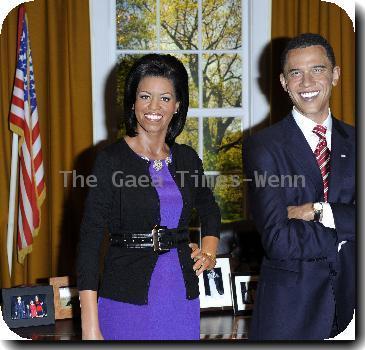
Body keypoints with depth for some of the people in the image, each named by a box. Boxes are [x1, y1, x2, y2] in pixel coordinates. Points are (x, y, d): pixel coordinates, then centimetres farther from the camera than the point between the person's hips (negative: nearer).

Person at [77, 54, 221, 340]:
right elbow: (89, 241, -10)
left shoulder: (186, 158, 7)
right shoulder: (112, 160, -7)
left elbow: (209, 210, 27)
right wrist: (90, 329, -15)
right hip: (128, 301, -4)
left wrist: (209, 252, 7)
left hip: (182, 300, 4)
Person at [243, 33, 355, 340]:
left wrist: (318, 211, -18)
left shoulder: (354, 142, 6)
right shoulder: (263, 147, -8)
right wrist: (347, 229, -11)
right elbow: (278, 241, -17)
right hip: (289, 306, -3)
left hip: (350, 298, 4)